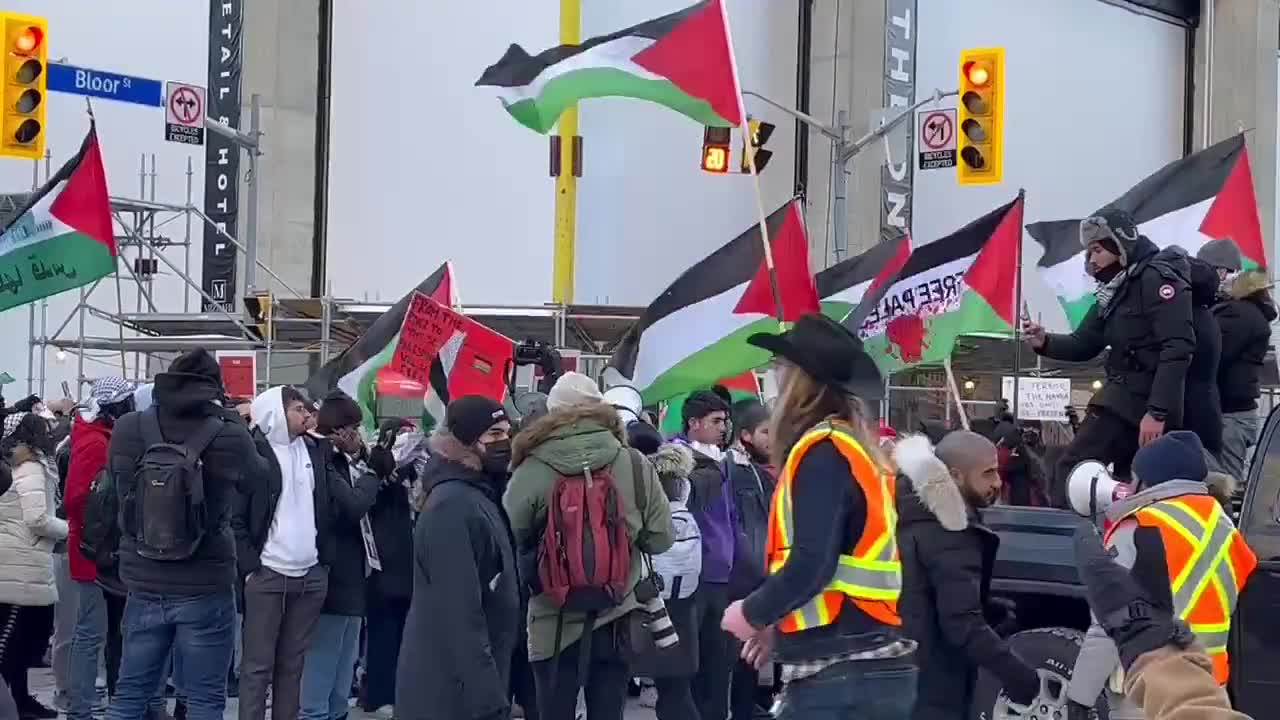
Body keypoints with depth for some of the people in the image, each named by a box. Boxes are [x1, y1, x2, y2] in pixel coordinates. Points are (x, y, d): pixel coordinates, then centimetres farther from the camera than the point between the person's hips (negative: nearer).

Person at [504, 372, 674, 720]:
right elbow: (661, 539, 0)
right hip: (617, 621, 2)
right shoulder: (636, 465, -6)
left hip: (555, 624, -2)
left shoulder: (531, 471, -12)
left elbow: (508, 543, -5)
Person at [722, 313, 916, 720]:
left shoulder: (822, 452, -12)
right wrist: (781, 623, 13)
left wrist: (753, 613, -5)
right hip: (872, 669, 9)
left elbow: (811, 565, -20)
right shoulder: (856, 449, 17)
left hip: (840, 675, -9)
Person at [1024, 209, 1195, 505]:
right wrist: (1045, 342, -3)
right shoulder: (1115, 291, 18)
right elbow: (1083, 345, 19)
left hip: (1146, 402, -10)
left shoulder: (1157, 278, -11)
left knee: (1073, 468, -10)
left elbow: (1178, 347, -21)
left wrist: (1157, 411, -26)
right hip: (1126, 396, 10)